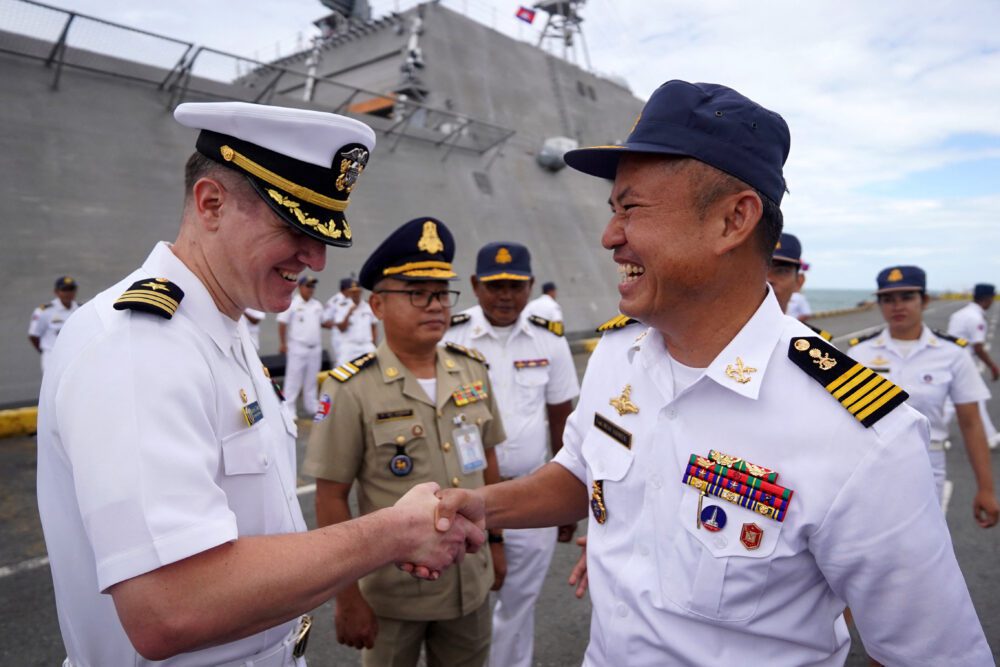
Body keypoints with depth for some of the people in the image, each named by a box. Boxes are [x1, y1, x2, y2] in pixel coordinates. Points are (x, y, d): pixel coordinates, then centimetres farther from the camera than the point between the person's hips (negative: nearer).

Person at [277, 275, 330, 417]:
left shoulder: (317, 305, 12)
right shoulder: (292, 304, -5)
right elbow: (282, 324, -7)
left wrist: (327, 324, -1)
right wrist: (283, 343, -12)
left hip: (315, 348, 6)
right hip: (297, 348, -6)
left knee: (311, 378, 12)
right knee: (293, 378, -5)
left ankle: (312, 406, 21)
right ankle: (289, 409, 0)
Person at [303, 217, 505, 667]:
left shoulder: (473, 370, -2)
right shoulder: (351, 389, -17)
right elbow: (331, 499, -13)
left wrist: (496, 539, 12)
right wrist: (347, 596, -10)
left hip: (471, 583, 4)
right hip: (393, 592, -4)